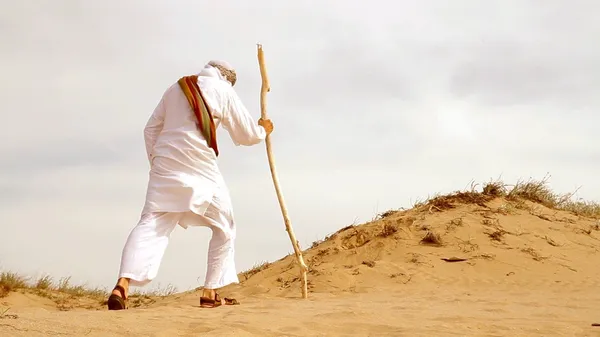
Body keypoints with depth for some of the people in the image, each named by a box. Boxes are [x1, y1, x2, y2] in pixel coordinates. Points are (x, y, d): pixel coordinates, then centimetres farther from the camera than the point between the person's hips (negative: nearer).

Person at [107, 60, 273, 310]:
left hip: (166, 163, 4)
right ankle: (210, 293, 15)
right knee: (224, 227, 15)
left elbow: (151, 129, 17)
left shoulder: (176, 88, 18)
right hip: (200, 168, -4)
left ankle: (123, 284, -27)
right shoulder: (222, 91, 5)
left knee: (151, 225, -6)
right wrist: (263, 130, 31)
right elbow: (246, 135, 11)